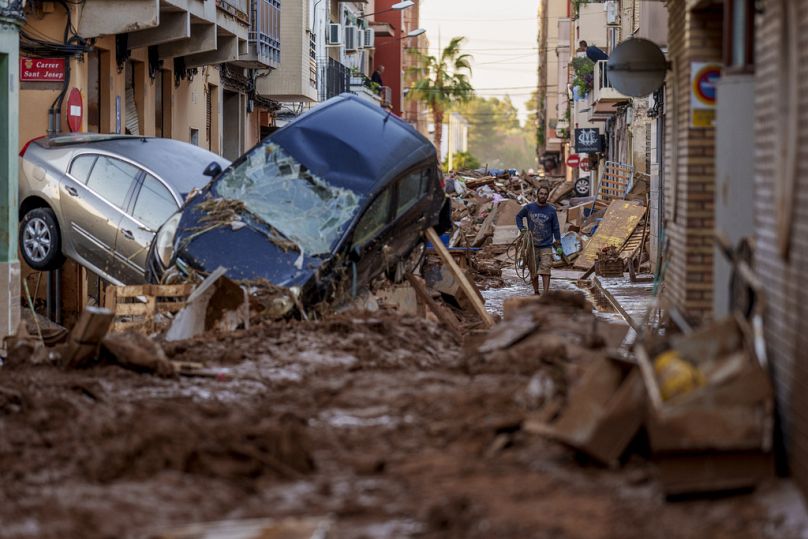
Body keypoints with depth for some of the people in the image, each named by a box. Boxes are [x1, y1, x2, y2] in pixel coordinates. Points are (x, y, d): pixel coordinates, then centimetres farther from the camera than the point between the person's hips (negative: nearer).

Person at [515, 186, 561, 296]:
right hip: (532, 245, 2)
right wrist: (521, 228, 1)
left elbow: (555, 227, 7)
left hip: (546, 246, -2)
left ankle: (546, 294, -16)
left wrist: (557, 240, 6)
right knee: (533, 272, 8)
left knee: (545, 271, -12)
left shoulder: (551, 210, -1)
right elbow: (518, 216, 16)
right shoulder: (528, 207, 0)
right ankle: (536, 293, 23)